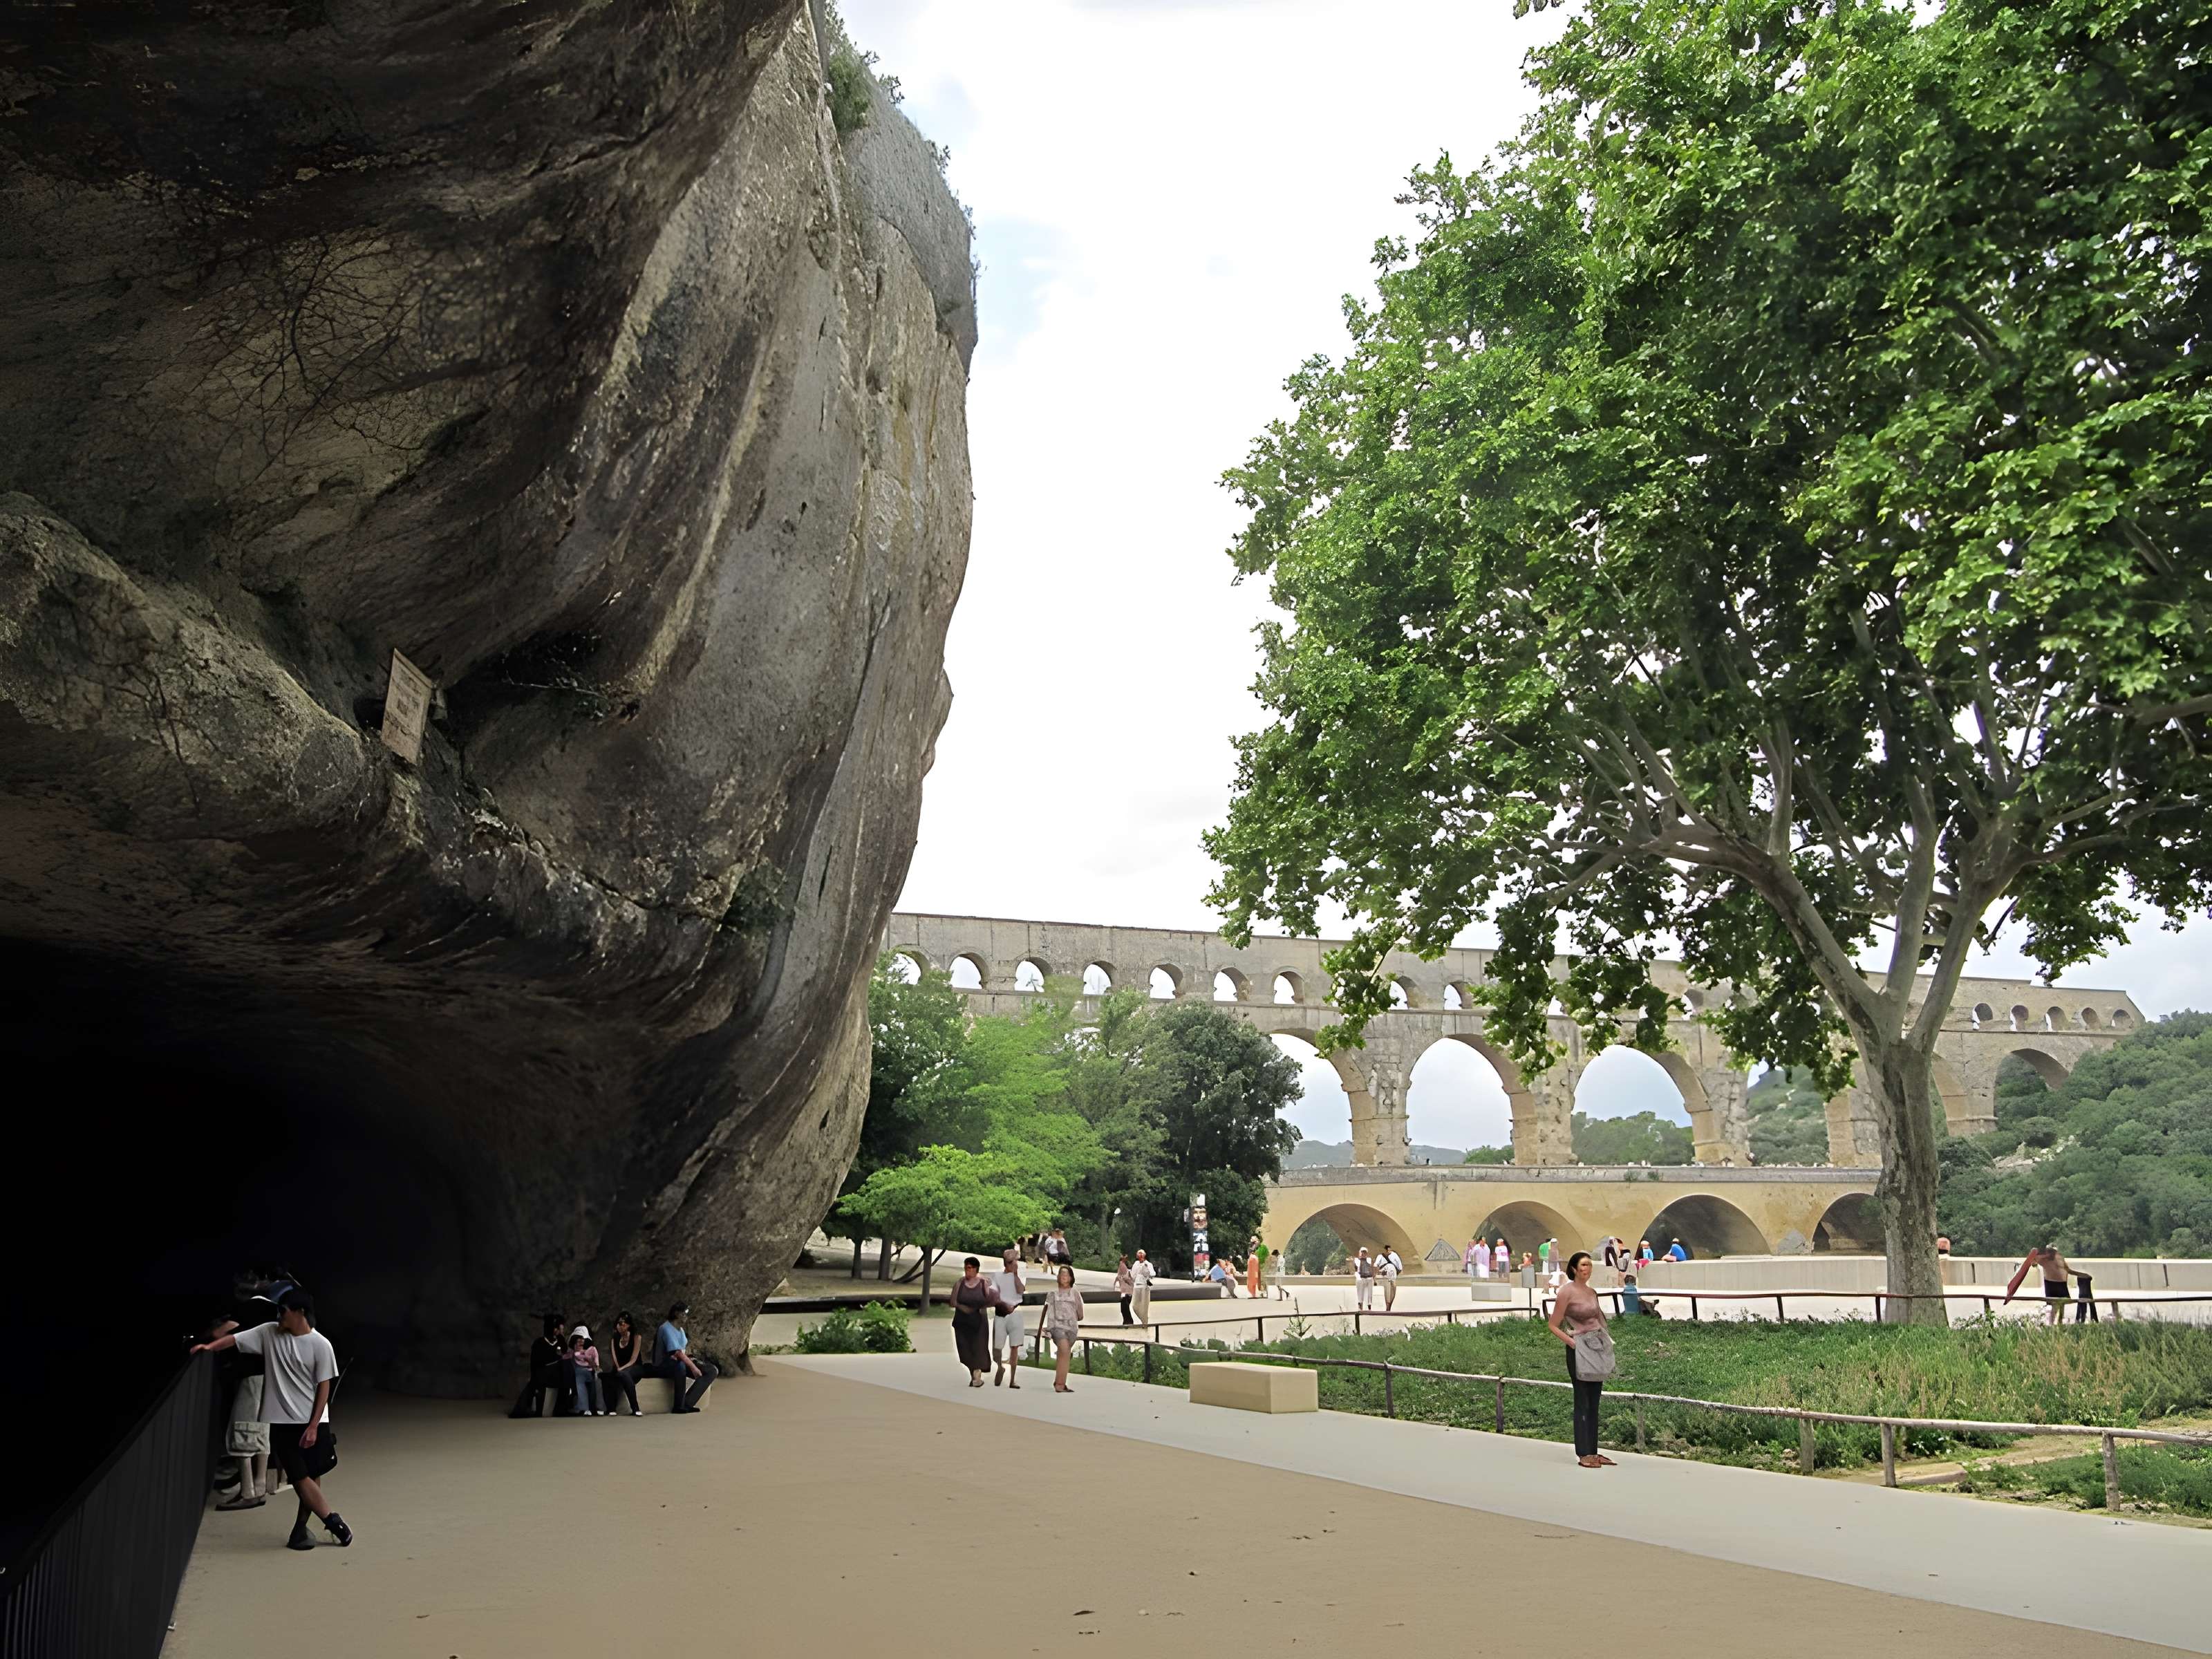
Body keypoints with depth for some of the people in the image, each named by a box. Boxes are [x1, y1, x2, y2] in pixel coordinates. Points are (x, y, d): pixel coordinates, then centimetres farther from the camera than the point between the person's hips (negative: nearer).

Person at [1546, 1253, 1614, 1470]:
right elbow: (1553, 1325, -7)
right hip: (1579, 1350, -7)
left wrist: (1607, 1340, 8)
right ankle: (1583, 1454, 1)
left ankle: (1593, 1451, 14)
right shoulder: (1567, 1293, -9)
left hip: (1597, 1347, 7)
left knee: (1594, 1402, 9)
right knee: (1582, 1402, -3)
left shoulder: (1592, 1292, 11)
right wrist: (1571, 1342, -14)